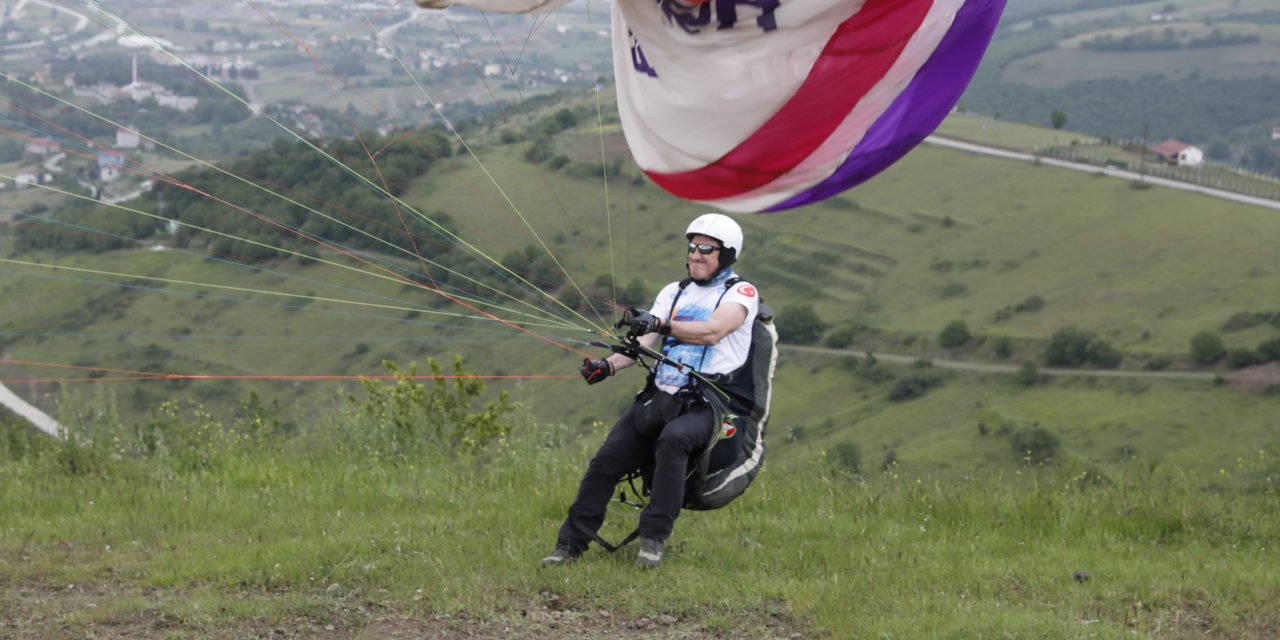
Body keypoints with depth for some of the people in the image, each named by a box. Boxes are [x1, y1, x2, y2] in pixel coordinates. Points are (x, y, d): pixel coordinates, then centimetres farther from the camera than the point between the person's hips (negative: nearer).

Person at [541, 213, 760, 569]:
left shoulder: (740, 292, 3)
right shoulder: (675, 292, 20)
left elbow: (713, 331, -17)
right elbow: (645, 342, 9)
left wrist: (659, 324, -29)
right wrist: (609, 365, -10)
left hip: (703, 406, -6)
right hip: (659, 399, 6)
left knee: (673, 438, -38)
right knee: (606, 460, -12)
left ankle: (653, 540, -32)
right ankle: (571, 544, -5)